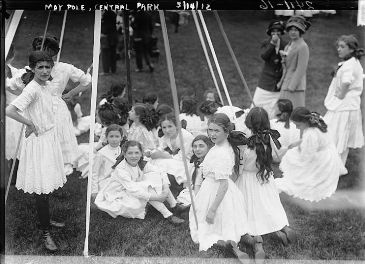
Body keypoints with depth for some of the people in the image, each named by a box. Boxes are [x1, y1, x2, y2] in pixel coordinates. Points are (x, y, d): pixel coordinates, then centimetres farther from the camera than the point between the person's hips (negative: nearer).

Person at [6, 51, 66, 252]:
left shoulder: (47, 86, 7)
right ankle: (45, 233, 7)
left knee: (48, 185, 18)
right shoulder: (32, 89, -19)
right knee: (42, 189, -2)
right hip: (39, 142, -8)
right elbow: (10, 110, -30)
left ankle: (47, 220, 35)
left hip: (51, 138, 8)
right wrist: (30, 125, -21)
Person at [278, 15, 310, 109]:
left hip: (296, 87, -8)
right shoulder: (289, 45, 15)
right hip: (285, 86, 8)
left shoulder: (303, 47, -11)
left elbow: (301, 69, -16)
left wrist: (292, 86, -18)